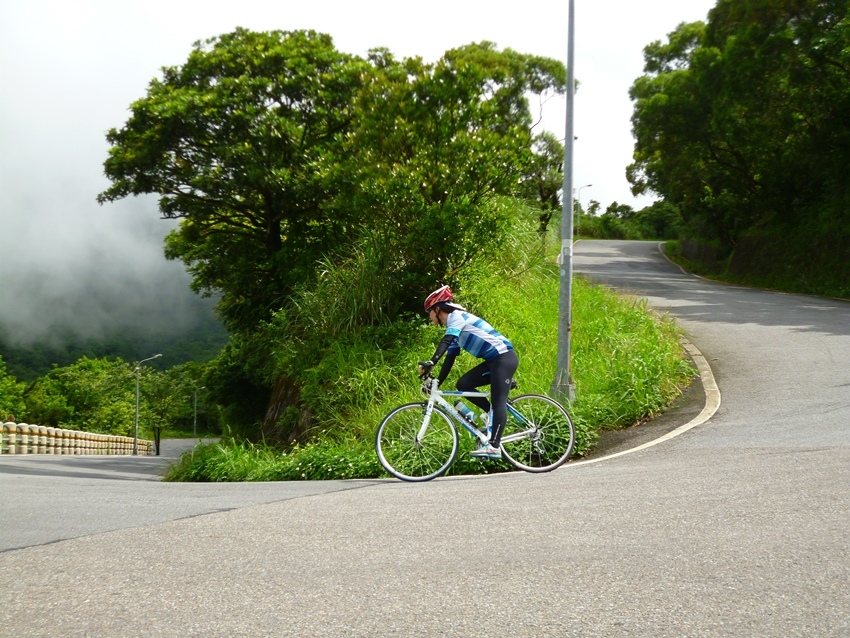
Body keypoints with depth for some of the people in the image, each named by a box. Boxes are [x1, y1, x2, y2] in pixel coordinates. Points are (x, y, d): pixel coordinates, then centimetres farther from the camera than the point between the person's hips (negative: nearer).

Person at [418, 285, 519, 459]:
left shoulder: (456, 316, -9)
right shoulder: (454, 326, 19)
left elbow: (446, 340, -27)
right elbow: (450, 358, 19)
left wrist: (431, 362, -40)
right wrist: (437, 383, 13)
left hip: (504, 357, -9)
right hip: (494, 360, 9)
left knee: (498, 401, -14)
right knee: (463, 384, 3)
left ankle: (494, 446, -20)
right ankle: (495, 416, 8)